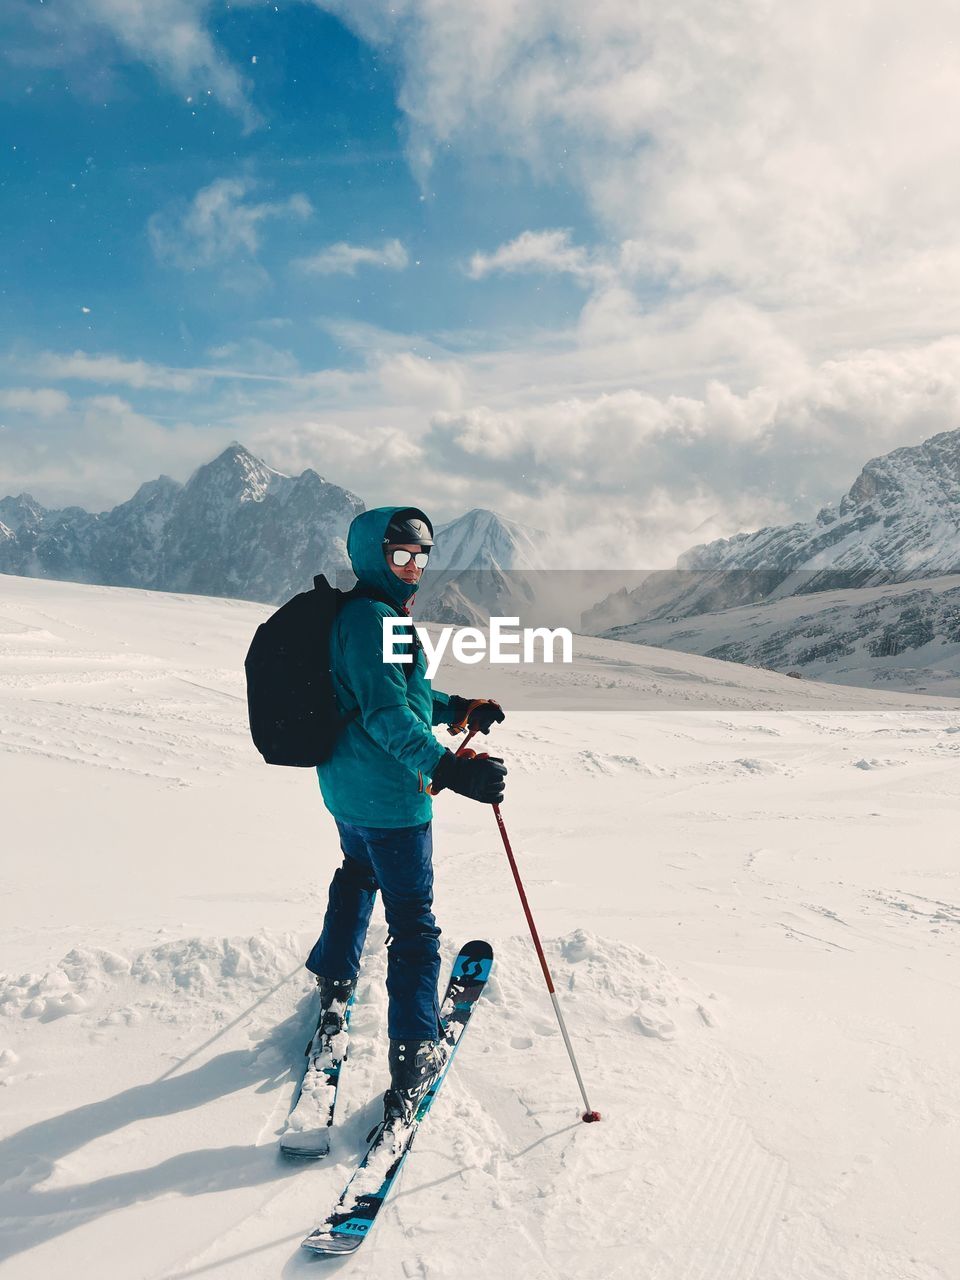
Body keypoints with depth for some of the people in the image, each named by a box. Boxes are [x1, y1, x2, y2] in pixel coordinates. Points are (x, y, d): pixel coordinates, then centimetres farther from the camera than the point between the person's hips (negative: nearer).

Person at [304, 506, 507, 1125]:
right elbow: (387, 713, -32)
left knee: (358, 874, 32)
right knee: (414, 923, -1)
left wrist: (458, 708, 11)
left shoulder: (369, 613, 11)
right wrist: (449, 770, -43)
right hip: (390, 796, -10)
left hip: (345, 786, 11)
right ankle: (413, 1057, 7)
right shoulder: (370, 618, -21)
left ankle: (333, 986, 50)